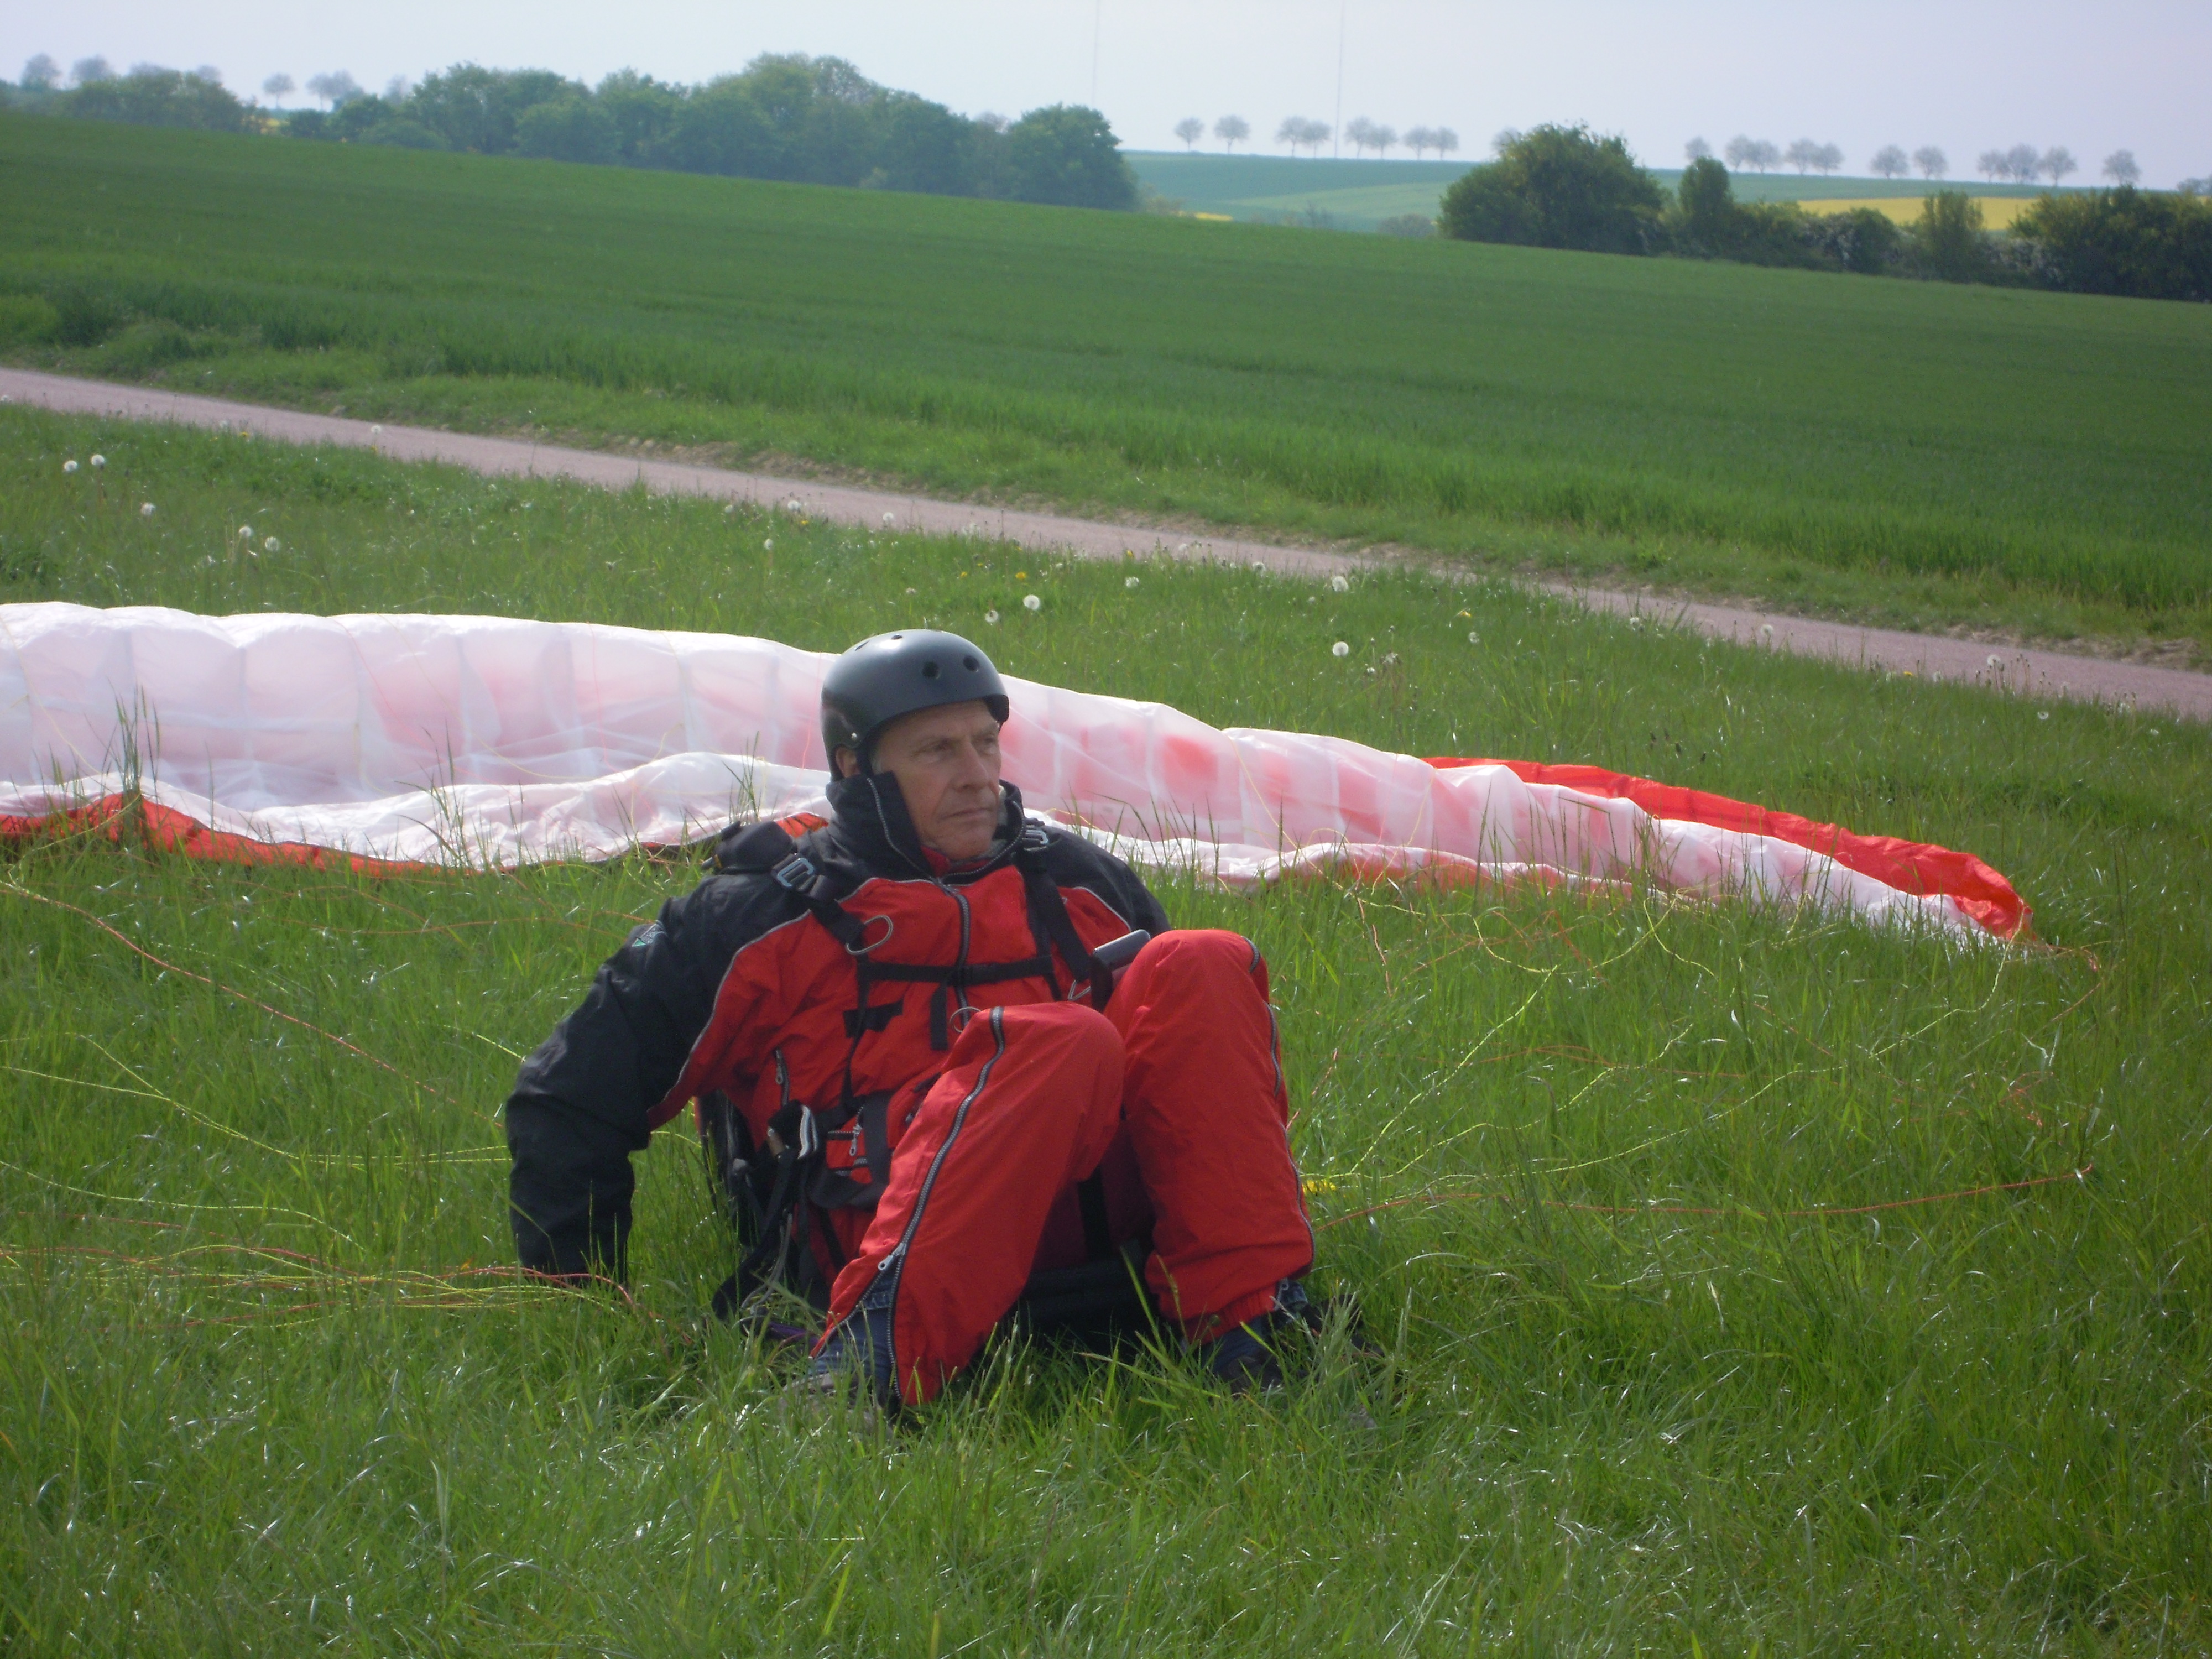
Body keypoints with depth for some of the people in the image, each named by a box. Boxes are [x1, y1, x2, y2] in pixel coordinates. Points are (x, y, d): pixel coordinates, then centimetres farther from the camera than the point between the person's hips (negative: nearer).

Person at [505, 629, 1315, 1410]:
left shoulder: (1080, 884, 23)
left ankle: (1249, 1325, -28)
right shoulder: (760, 915, 10)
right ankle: (869, 1360, -47)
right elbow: (568, 1102, 11)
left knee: (1199, 968, -17)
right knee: (1063, 1045, -33)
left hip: (1085, 1218, 4)